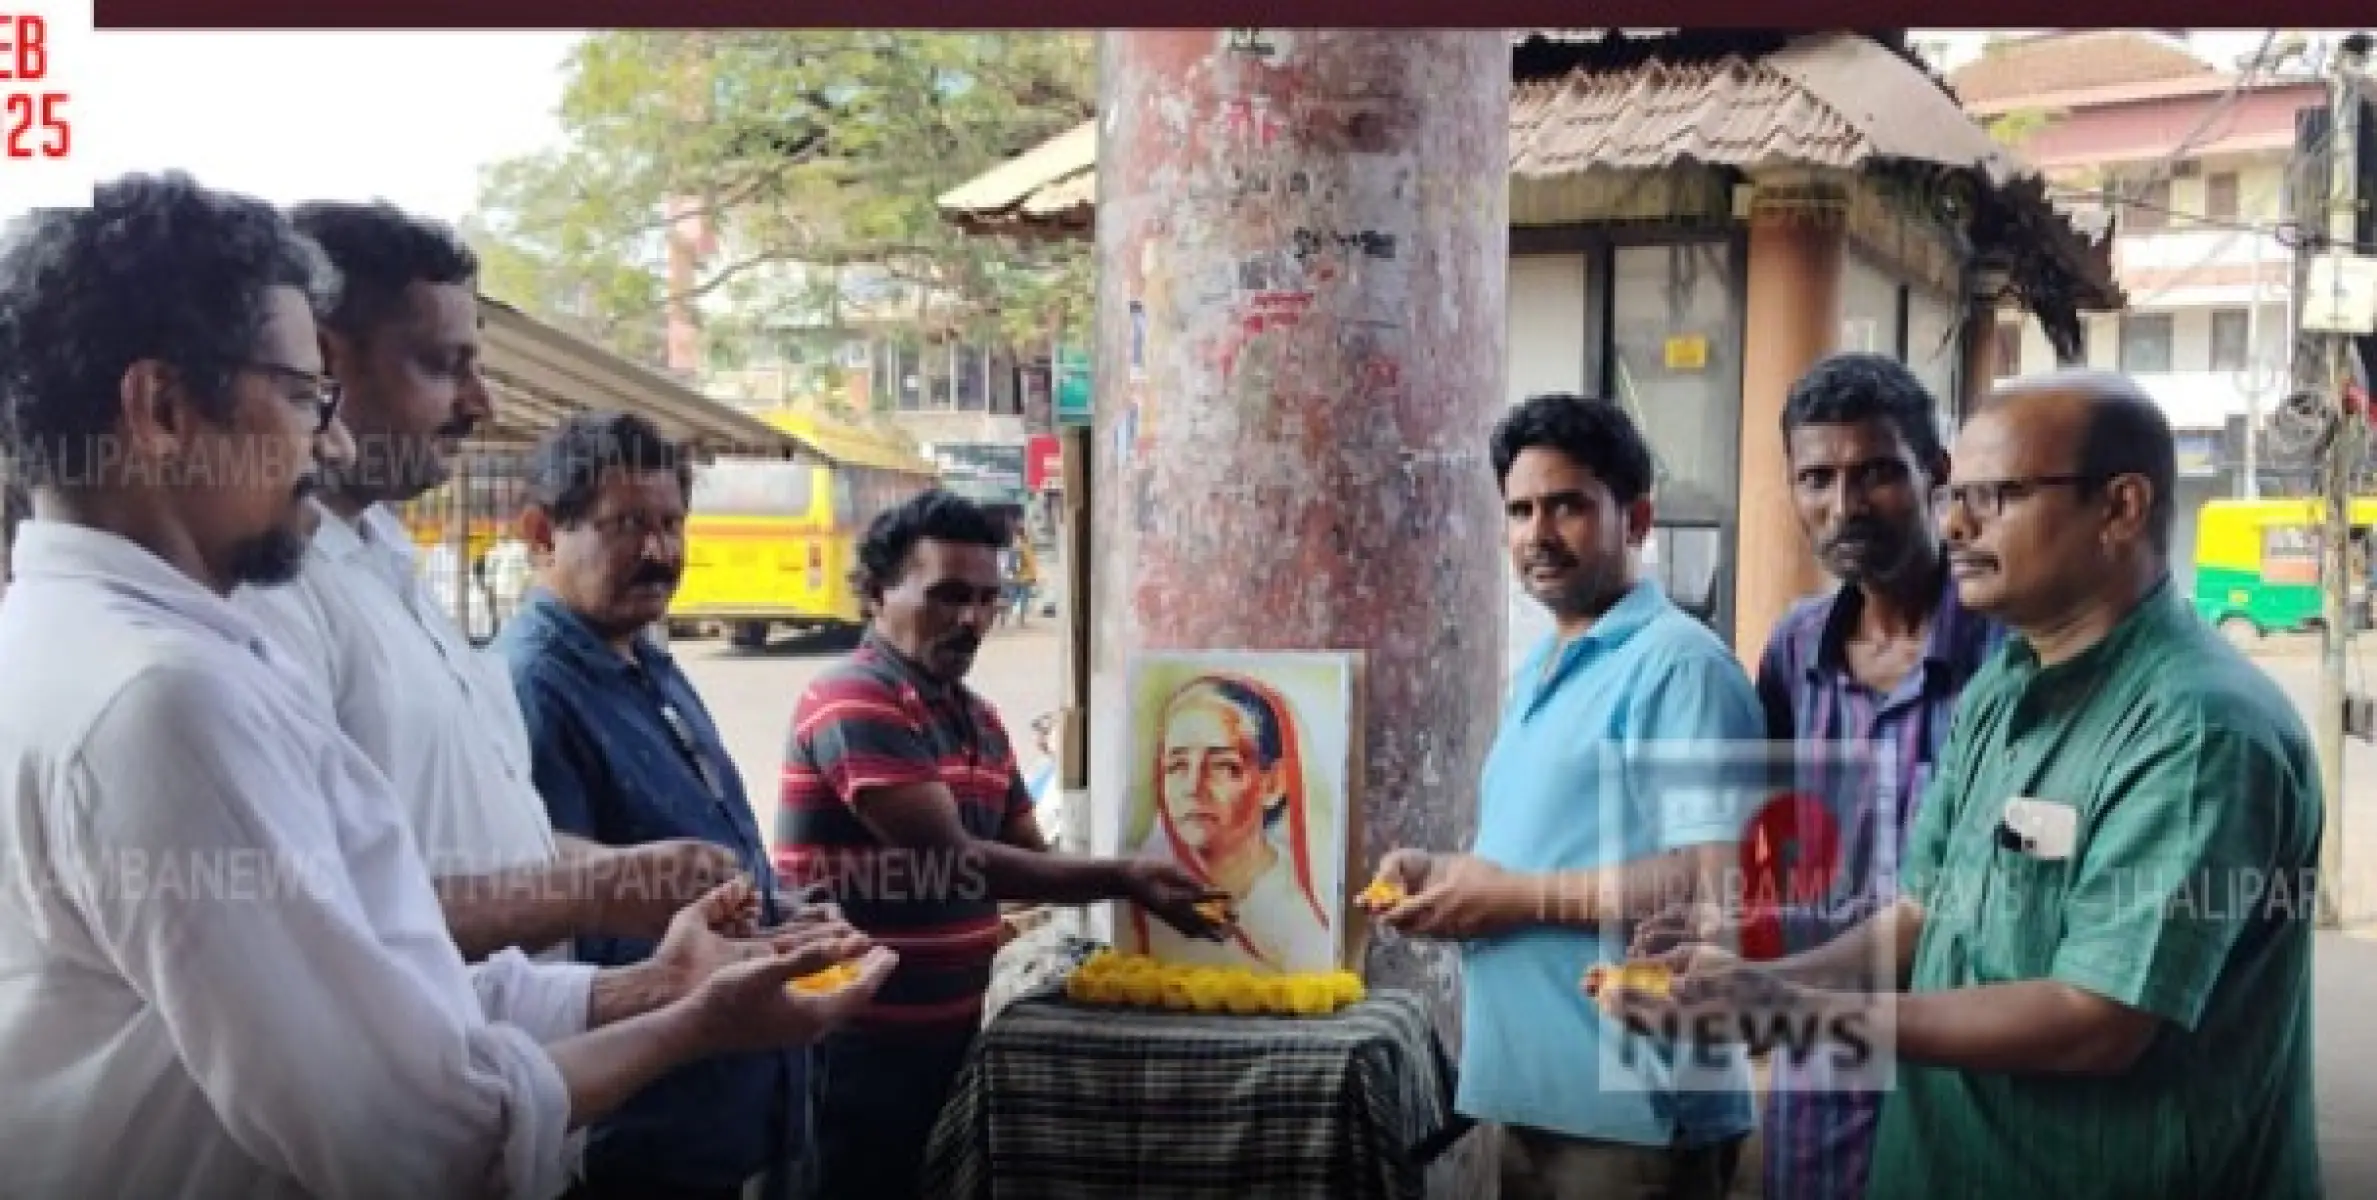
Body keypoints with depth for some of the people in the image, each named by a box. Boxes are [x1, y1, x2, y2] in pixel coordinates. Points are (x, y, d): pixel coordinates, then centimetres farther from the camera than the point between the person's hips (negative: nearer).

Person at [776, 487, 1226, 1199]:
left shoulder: (979, 720, 11)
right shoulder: (852, 702, -17)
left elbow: (1029, 858, 10)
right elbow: (955, 861, -22)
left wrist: (1129, 882, -8)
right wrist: (1122, 878, -19)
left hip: (948, 1039, 8)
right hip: (858, 1049, -8)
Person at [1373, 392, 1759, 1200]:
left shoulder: (1678, 665, -14)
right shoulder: (1537, 672, 14)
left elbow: (1715, 881, -23)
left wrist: (1520, 896, -17)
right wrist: (1447, 876, 4)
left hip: (1633, 1108, -8)